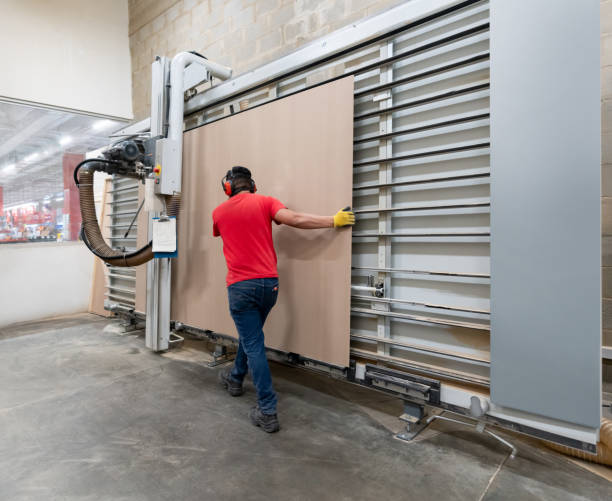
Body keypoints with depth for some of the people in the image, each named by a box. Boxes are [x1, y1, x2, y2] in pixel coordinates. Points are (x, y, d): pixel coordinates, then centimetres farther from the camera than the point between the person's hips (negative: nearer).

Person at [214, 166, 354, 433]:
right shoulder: (264, 202, 2)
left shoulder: (219, 212, 7)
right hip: (269, 283, 2)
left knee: (253, 345, 1)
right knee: (250, 335, 24)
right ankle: (235, 378, 47)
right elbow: (295, 219, -13)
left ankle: (267, 412, 3)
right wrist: (334, 220, -8)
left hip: (240, 286, -2)